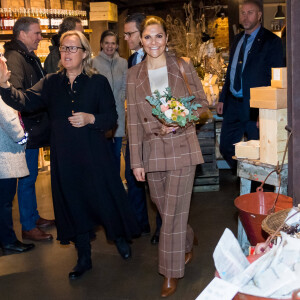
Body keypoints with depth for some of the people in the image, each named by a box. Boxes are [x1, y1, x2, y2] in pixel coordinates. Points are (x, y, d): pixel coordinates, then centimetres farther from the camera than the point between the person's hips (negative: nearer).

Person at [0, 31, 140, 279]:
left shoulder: (98, 82, -1)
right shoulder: (51, 83, 5)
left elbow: (112, 117, -3)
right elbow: (26, 100, -11)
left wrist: (90, 119, -22)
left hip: (94, 154, -2)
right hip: (64, 156, 3)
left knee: (104, 197, 5)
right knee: (73, 202, 11)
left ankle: (120, 238, 36)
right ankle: (84, 257, 28)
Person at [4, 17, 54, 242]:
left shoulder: (30, 57, 15)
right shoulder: (14, 58, -16)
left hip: (35, 127, 9)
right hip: (26, 128, -9)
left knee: (30, 175, 19)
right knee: (28, 178, 0)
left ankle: (34, 217, 32)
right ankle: (28, 227, 12)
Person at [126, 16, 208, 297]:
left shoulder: (183, 66, 1)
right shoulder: (134, 74, 3)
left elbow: (202, 102, 5)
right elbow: (134, 120, 2)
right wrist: (136, 161, 0)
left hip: (182, 148, -2)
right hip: (152, 151, 2)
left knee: (174, 212, 0)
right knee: (164, 209, 13)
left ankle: (171, 273, 15)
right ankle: (187, 242, 44)